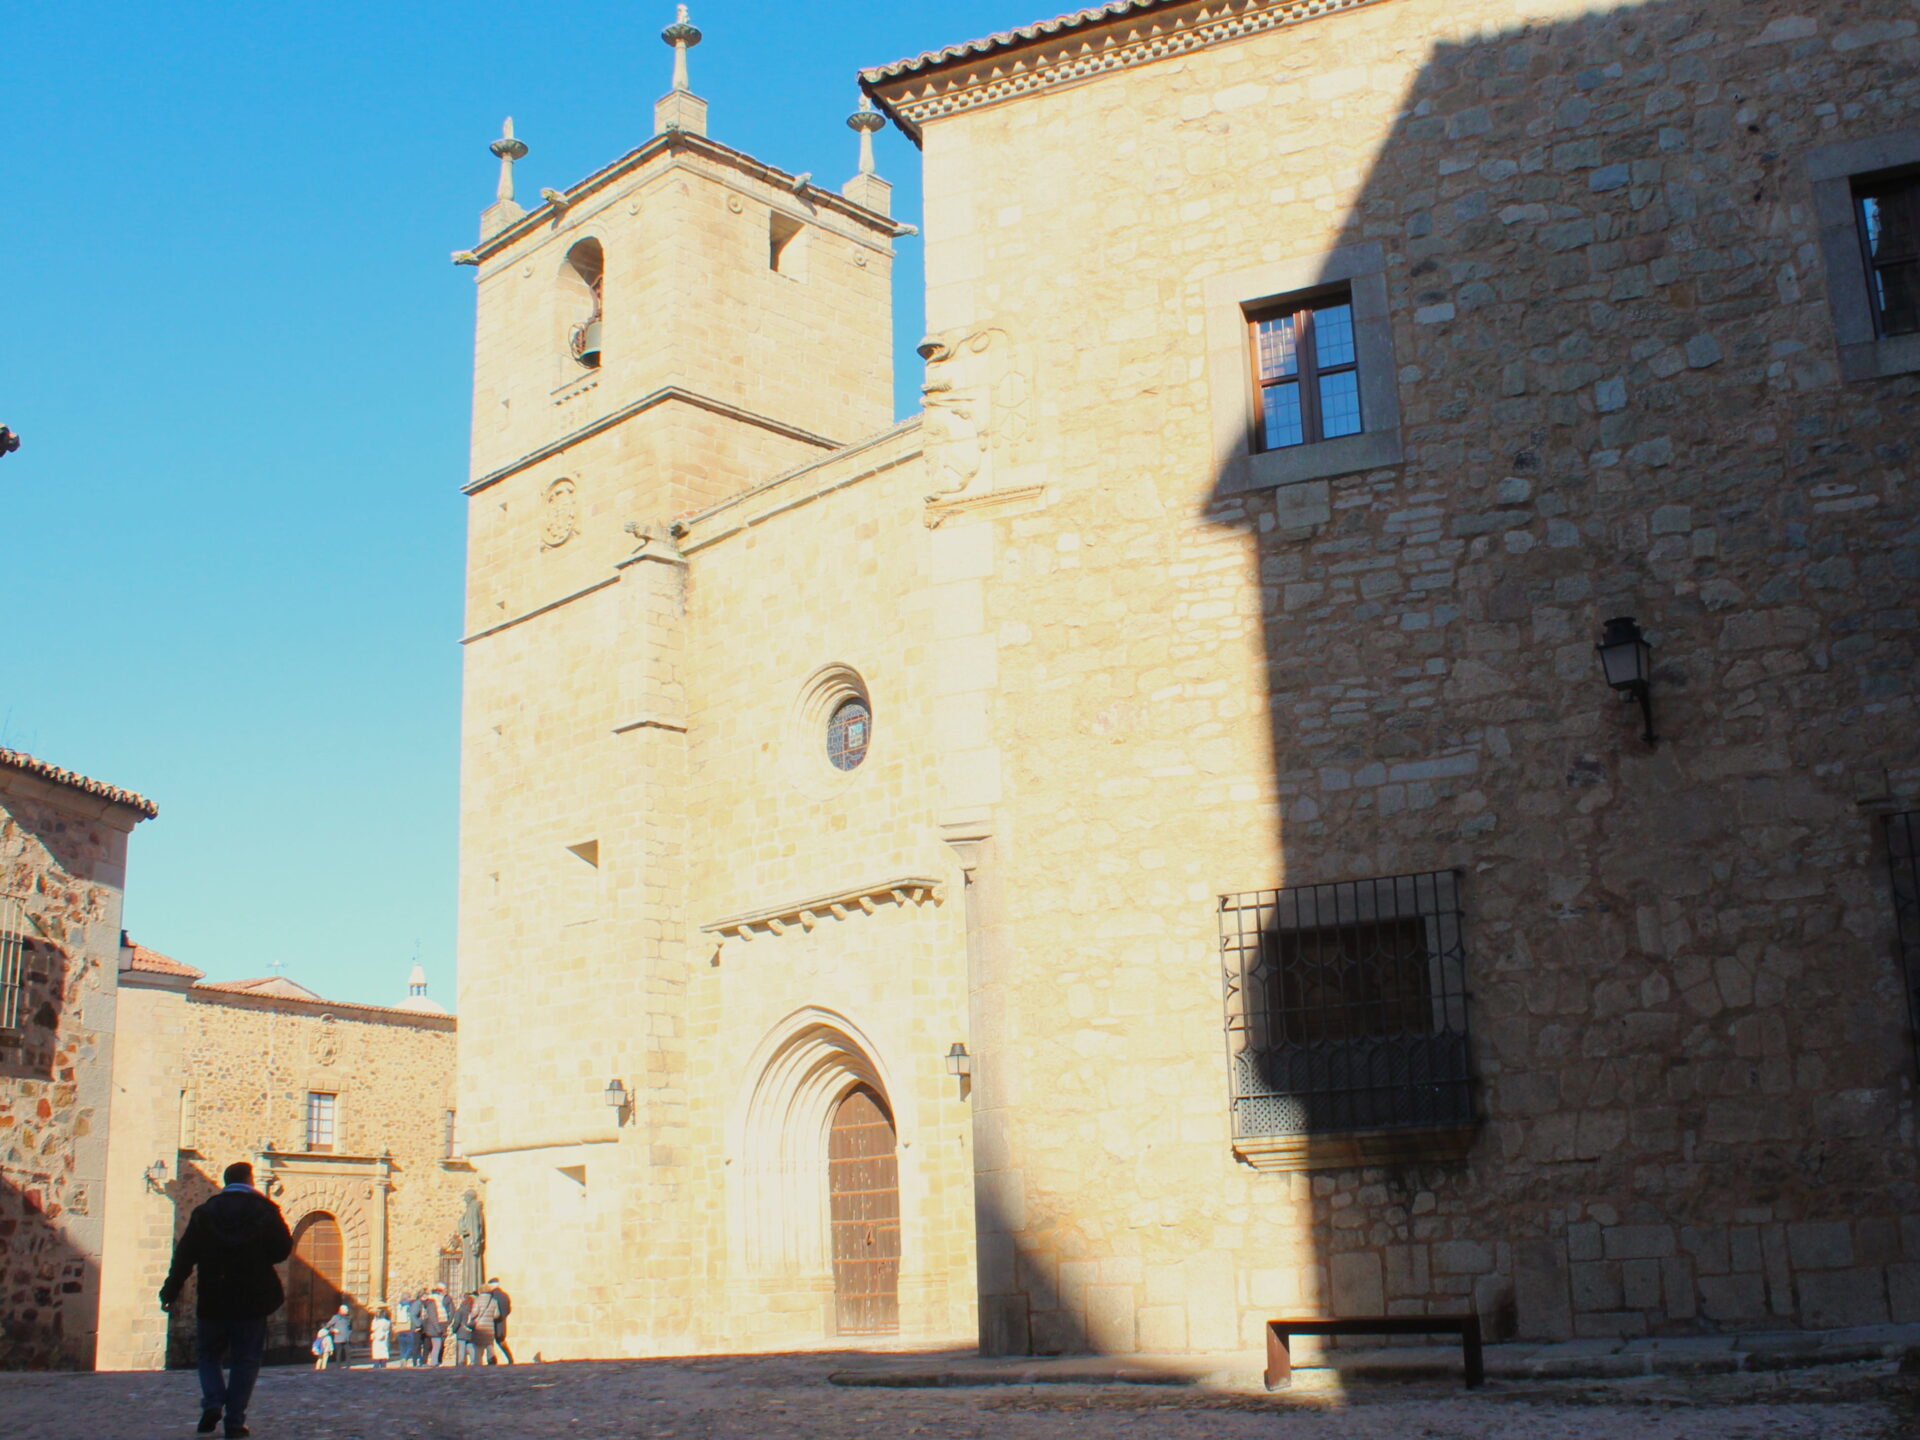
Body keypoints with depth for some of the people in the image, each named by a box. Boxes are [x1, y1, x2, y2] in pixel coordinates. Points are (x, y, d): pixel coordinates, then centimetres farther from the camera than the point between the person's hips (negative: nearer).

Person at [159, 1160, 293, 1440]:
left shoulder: (204, 1211, 3)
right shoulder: (265, 1210, -2)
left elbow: (185, 1255, 1)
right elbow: (283, 1249, -3)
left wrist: (171, 1291, 7)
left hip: (212, 1300, 1)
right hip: (252, 1300, -1)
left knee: (209, 1354, 17)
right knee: (245, 1360, 6)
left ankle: (212, 1404, -4)